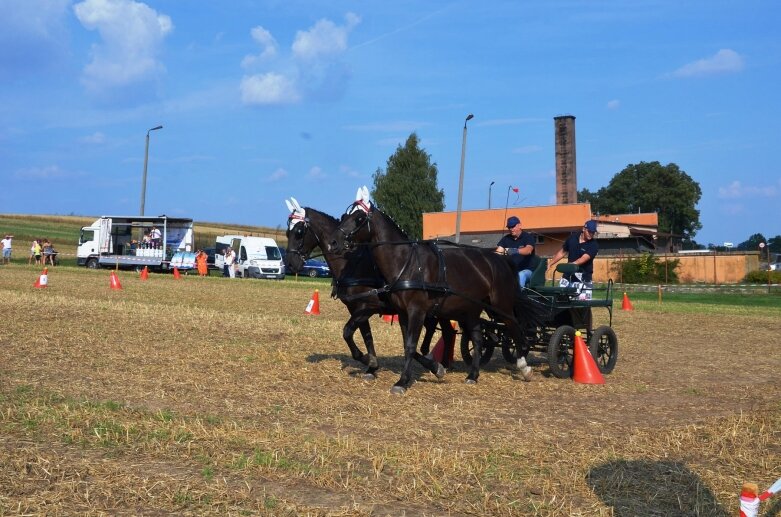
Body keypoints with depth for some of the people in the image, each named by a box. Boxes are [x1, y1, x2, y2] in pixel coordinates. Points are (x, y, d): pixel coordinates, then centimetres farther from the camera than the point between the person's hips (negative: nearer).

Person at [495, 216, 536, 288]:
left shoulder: (528, 237, -5)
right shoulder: (506, 239, 9)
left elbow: (528, 250, -26)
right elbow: (499, 251, -4)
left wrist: (516, 251, -46)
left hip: (526, 270, -4)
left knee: (521, 275, -38)